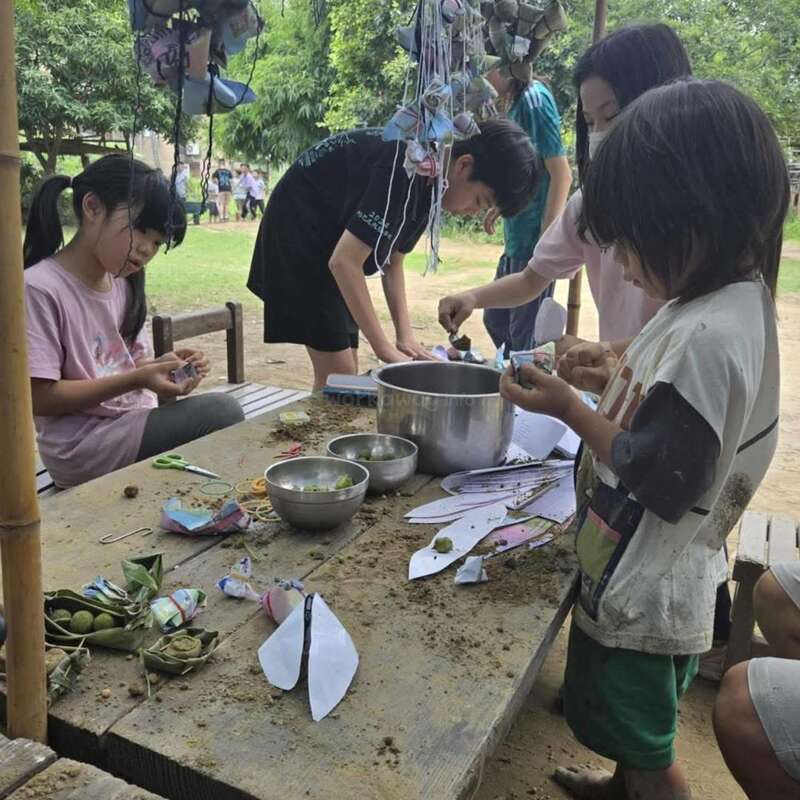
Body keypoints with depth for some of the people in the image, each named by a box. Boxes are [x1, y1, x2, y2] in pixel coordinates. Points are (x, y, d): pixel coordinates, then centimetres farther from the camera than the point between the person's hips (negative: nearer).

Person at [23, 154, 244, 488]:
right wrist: (136, 379, -22)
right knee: (220, 411, -21)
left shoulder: (122, 283, 9)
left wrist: (162, 364, -9)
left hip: (136, 424, 7)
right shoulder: (39, 288, -14)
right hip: (83, 448, -7)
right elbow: (40, 398, -15)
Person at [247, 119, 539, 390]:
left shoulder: (428, 181, 1)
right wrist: (386, 350, -24)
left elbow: (392, 262, 8)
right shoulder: (406, 167, -27)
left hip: (329, 240, 9)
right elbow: (343, 261, -30)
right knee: (337, 376, -10)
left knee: (346, 373, 8)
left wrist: (405, 335, -3)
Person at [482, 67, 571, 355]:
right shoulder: (515, 102, 13)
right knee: (496, 321, 20)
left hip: (535, 237, -10)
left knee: (526, 336, -1)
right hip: (516, 238, 10)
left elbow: (561, 173, -19)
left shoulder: (533, 98, -14)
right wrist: (499, 206, 20)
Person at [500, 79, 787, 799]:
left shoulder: (707, 338, -32)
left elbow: (658, 482, -28)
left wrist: (570, 410, -20)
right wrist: (618, 378, -2)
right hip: (656, 580, 10)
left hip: (642, 595, -10)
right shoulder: (733, 301, -1)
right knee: (634, 725, 33)